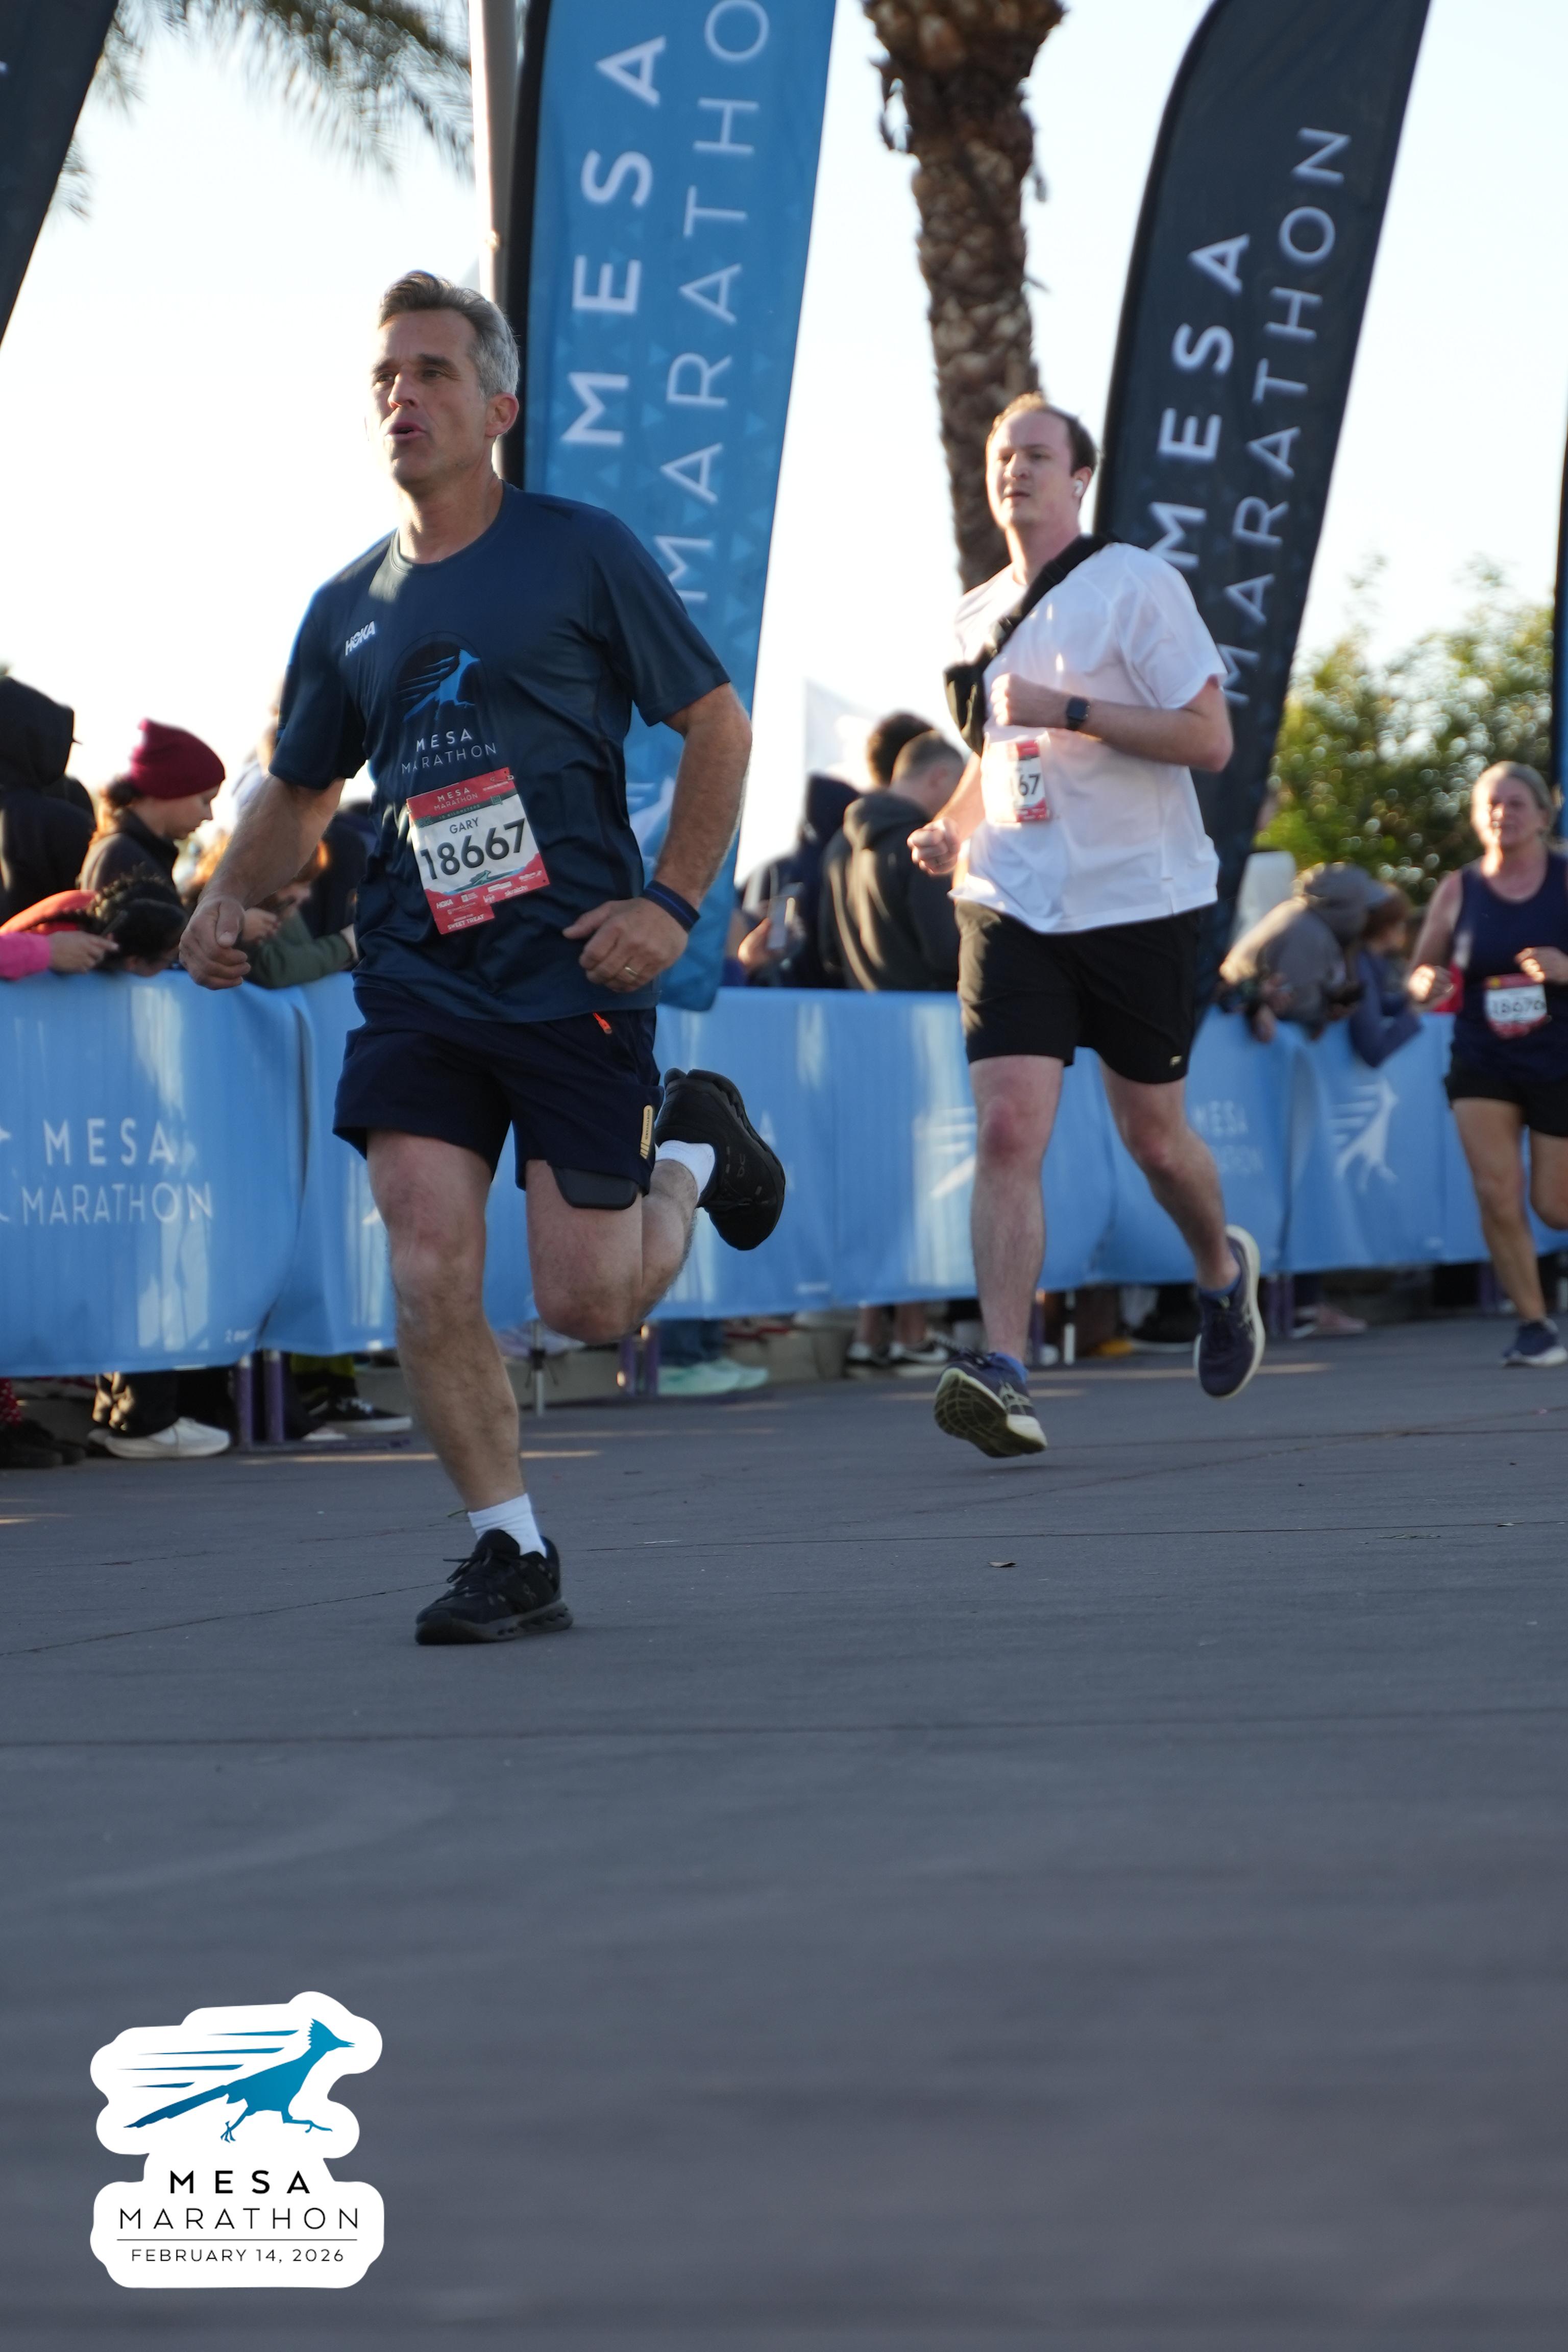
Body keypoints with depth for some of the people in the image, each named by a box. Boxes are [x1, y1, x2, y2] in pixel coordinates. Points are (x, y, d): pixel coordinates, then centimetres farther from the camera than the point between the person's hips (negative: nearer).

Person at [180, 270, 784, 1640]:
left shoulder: (581, 553, -2)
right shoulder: (349, 611, 11)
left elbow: (717, 725, 1)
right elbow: (300, 792, 24)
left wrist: (672, 903, -9)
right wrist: (231, 897, 5)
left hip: (575, 974, -4)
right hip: (418, 984, 4)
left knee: (587, 1304, -2)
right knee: (432, 1281, -10)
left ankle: (692, 1151, 29)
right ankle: (512, 1555, 4)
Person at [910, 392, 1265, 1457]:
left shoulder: (1138, 585, -6)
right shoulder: (980, 615, 13)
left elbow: (1209, 737, -12)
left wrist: (1068, 711, -20)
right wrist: (952, 830, 8)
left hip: (1141, 897, -4)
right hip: (1014, 903, 4)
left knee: (1153, 1134, 9)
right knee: (1007, 1129, -13)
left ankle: (1225, 1269, 41)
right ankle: (1004, 1375, -20)